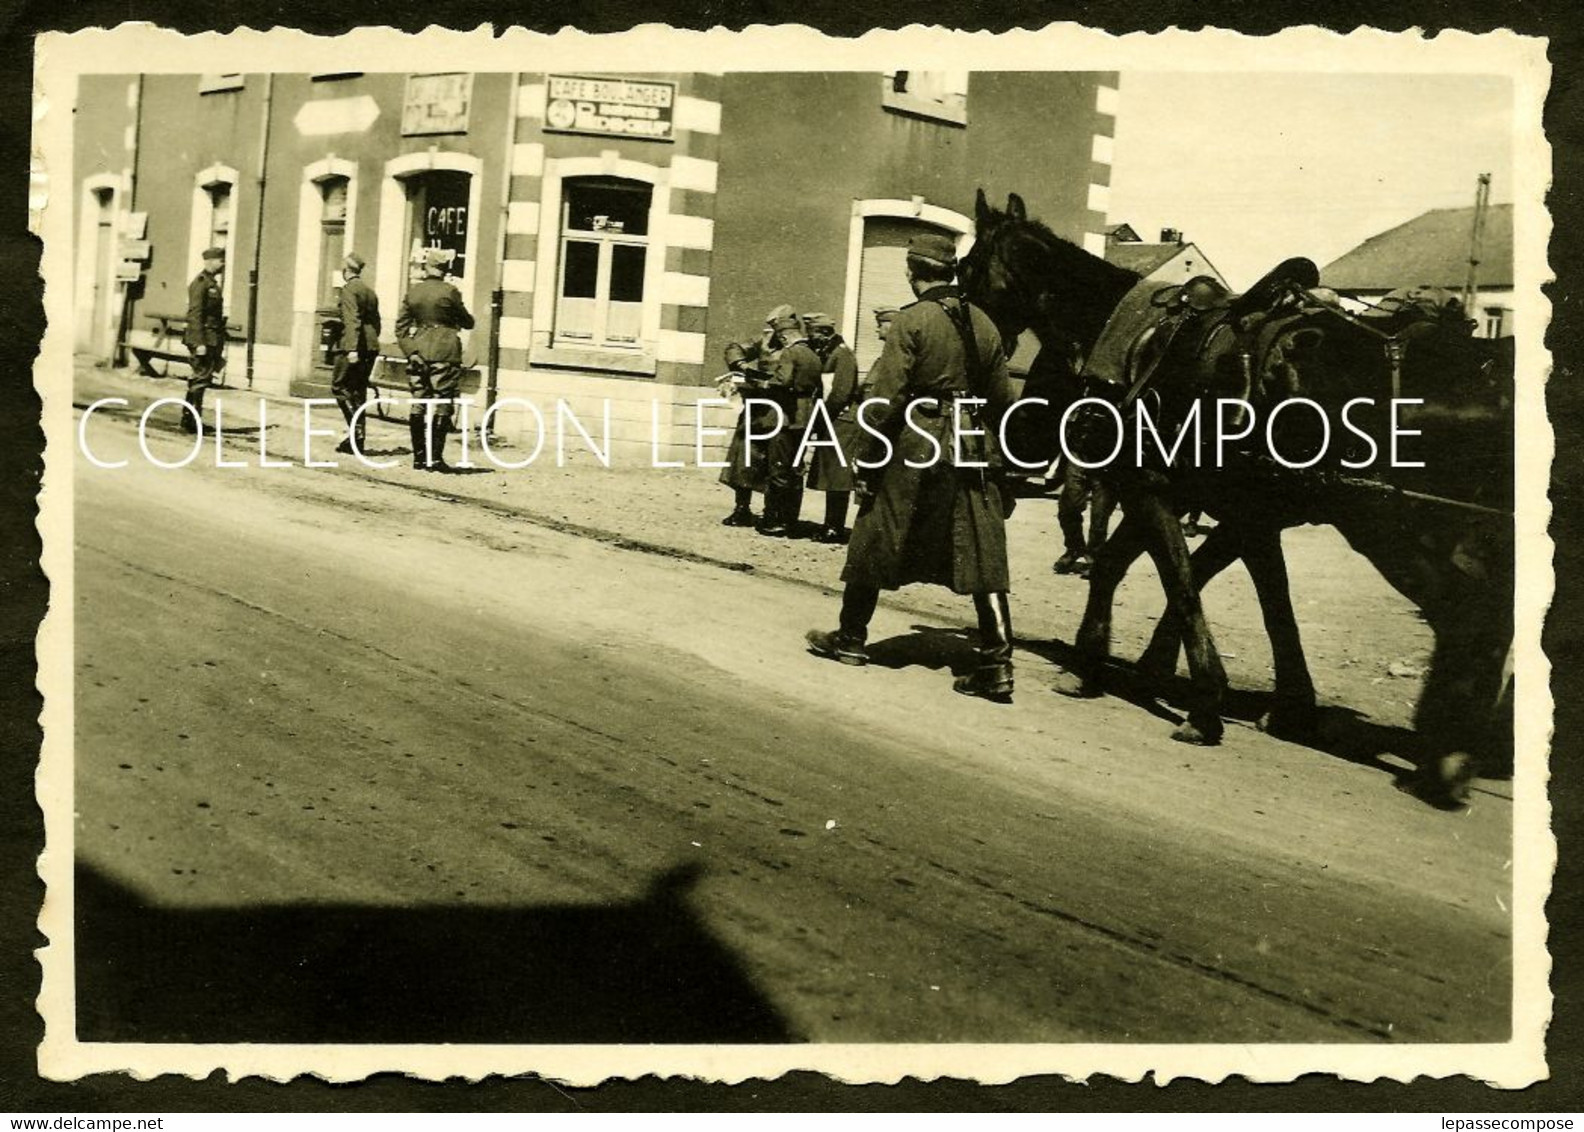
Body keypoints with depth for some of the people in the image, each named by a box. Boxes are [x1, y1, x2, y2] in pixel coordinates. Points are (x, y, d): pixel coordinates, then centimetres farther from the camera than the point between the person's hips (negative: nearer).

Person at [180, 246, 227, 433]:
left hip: (212, 340, 9)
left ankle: (189, 420, 19)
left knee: (199, 380, 13)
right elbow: (194, 314, -17)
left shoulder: (213, 283, 18)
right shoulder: (200, 283, -10)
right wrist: (199, 343, -23)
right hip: (203, 339, -9)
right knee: (201, 379, -8)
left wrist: (219, 347, 20)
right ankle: (192, 421, -5)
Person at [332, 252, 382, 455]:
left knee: (339, 387, 0)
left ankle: (356, 430, -11)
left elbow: (352, 320, -18)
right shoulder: (370, 290, 17)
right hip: (371, 348, 8)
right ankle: (357, 439, 13)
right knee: (358, 392, 12)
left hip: (355, 348, -8)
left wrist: (352, 349, -24)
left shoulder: (349, 289, -7)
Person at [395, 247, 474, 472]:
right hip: (445, 352, -5)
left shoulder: (413, 291, 6)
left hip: (418, 353, 5)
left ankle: (419, 457, 12)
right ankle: (435, 458, -2)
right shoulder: (449, 291, -8)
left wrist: (410, 350, 5)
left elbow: (401, 325, 6)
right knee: (442, 407, 0)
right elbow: (467, 322, 0)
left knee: (417, 406, 9)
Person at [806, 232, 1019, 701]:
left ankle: (851, 638, 25)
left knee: (874, 542, 12)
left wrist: (867, 463, -8)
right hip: (973, 451, 5)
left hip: (915, 447, -4)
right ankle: (997, 665, -2)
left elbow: (884, 400, -13)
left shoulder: (911, 320, -8)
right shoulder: (984, 323, 9)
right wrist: (995, 458, 20)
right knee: (982, 556, 2)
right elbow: (1002, 399, 12)